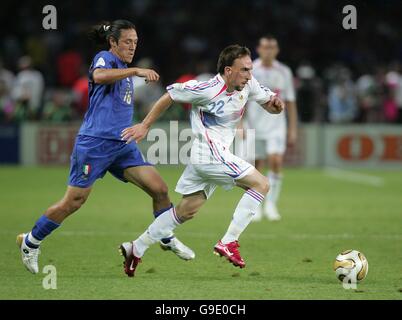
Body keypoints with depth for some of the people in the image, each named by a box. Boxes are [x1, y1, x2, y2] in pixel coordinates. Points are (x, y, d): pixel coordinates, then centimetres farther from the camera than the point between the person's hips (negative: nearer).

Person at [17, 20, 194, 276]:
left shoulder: (124, 69, 19)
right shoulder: (104, 58, -6)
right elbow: (99, 75, -33)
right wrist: (135, 71, -34)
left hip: (122, 144, 8)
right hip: (95, 143, -8)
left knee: (160, 189, -5)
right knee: (73, 202, -3)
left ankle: (168, 239, 15)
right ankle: (30, 242, 16)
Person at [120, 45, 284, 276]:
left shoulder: (248, 85, 2)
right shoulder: (207, 90, -18)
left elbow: (269, 105, 14)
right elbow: (169, 97, -7)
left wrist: (275, 104, -11)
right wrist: (145, 126, -2)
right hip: (210, 154, -9)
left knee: (186, 211, 15)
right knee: (261, 184, -12)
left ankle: (137, 248, 21)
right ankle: (229, 243, -14)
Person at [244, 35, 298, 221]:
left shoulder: (284, 72, 4)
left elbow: (290, 102, 8)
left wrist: (293, 130, 5)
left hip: (276, 126, 0)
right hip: (254, 126, 0)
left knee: (276, 161, -17)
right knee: (256, 167, 2)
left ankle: (271, 203, -5)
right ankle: (255, 207, 16)